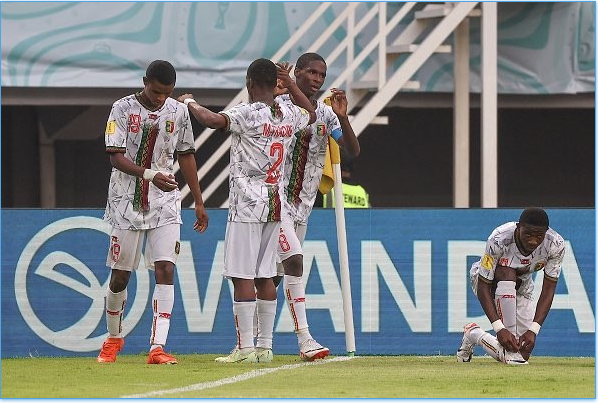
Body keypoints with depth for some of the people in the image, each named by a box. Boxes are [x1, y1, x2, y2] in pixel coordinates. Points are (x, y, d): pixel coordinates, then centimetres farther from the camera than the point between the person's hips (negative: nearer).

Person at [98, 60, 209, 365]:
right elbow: (115, 156, -15)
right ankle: (114, 338, 30)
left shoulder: (178, 112, 3)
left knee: (165, 270, -13)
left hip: (164, 203, 2)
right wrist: (151, 175, -31)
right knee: (120, 275, 6)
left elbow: (186, 155, 14)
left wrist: (198, 202, 14)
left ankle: (157, 347, -18)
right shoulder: (123, 109, -8)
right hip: (127, 202, -2)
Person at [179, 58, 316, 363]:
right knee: (264, 275, 12)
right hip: (275, 204, 7)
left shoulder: (249, 114, -13)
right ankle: (265, 347, 13)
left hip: (247, 204, -7)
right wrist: (290, 84, 35)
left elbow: (213, 120, -29)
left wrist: (190, 102, -10)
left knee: (242, 276, -6)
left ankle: (245, 347, -10)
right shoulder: (289, 114, 8)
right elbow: (311, 114, 32)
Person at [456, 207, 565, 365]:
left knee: (523, 351, -8)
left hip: (520, 288, 4)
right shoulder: (498, 241, -36)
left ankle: (474, 335, 21)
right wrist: (499, 328, -43)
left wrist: (533, 330, -32)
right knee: (507, 273, -39)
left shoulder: (556, 245, -28)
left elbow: (548, 289, -23)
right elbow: (483, 286, -33)